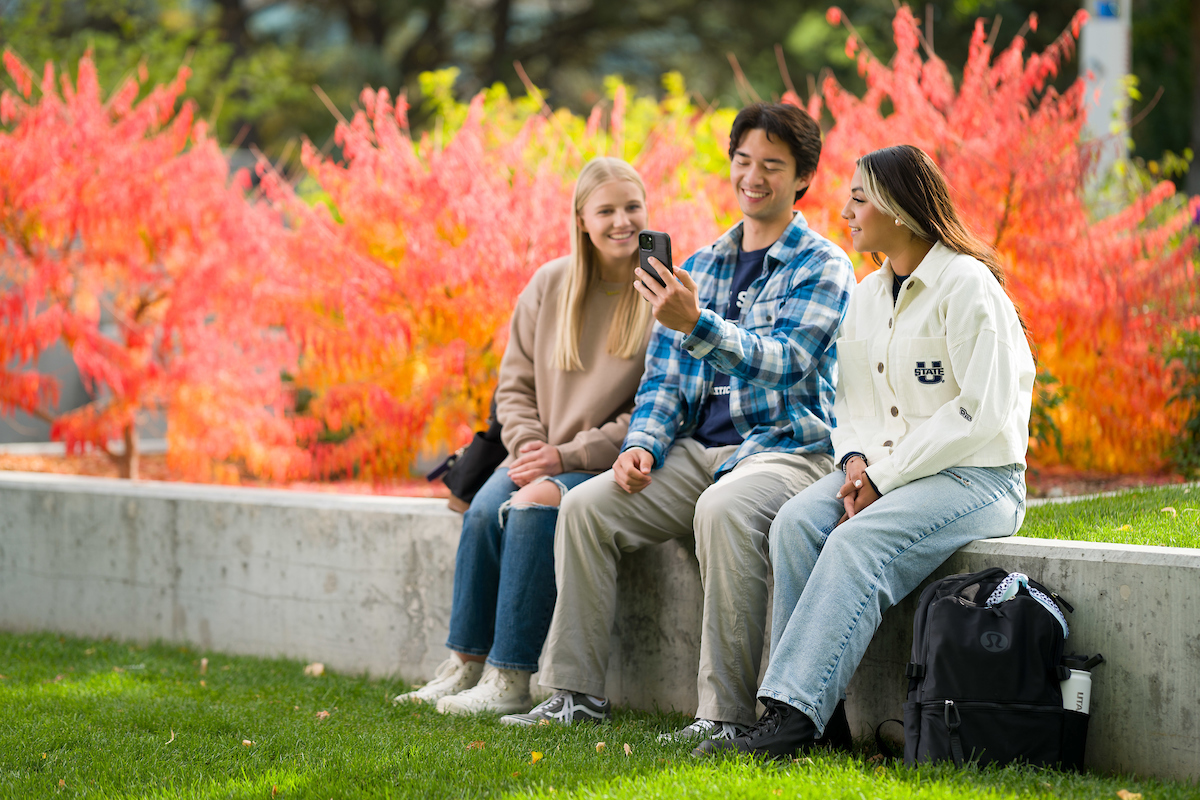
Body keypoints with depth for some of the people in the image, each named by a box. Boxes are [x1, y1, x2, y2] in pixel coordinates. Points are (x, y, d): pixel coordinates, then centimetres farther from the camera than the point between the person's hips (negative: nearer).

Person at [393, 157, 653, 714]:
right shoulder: (550, 285, 7)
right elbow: (515, 384, 13)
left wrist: (567, 456, -15)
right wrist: (530, 446, -7)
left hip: (614, 461, -5)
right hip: (544, 454, 5)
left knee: (535, 508, -30)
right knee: (484, 509, -24)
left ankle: (509, 680, -28)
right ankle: (464, 664, -17)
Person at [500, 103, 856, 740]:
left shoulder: (823, 267, -3)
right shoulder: (700, 267, 17)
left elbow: (782, 360, -20)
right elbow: (664, 376, 17)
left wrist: (697, 324, -35)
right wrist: (643, 444, -3)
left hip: (788, 449, -7)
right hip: (699, 451, 7)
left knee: (723, 509, -38)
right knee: (586, 505, -13)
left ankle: (726, 712, -34)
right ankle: (576, 692, -6)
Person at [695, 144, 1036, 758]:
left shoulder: (967, 286, -11)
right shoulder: (869, 293, 15)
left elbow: (981, 412, -17)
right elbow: (853, 400, 20)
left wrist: (885, 477, -17)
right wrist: (856, 461, -3)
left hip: (976, 477, -7)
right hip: (886, 471, 7)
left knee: (857, 544, -31)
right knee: (796, 521, -20)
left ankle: (792, 718, -35)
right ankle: (794, 703, -24)